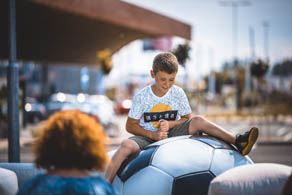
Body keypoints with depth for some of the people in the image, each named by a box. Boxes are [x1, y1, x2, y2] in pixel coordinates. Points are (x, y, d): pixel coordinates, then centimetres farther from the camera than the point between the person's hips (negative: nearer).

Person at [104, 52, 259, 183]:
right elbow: (130, 125, -5)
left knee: (198, 120, -19)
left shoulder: (178, 93, -2)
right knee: (126, 145, -34)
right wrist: (153, 135, -19)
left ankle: (237, 141, -24)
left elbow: (187, 118, 7)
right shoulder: (142, 96, -8)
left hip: (171, 135, 2)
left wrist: (170, 124, -14)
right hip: (148, 137, -2)